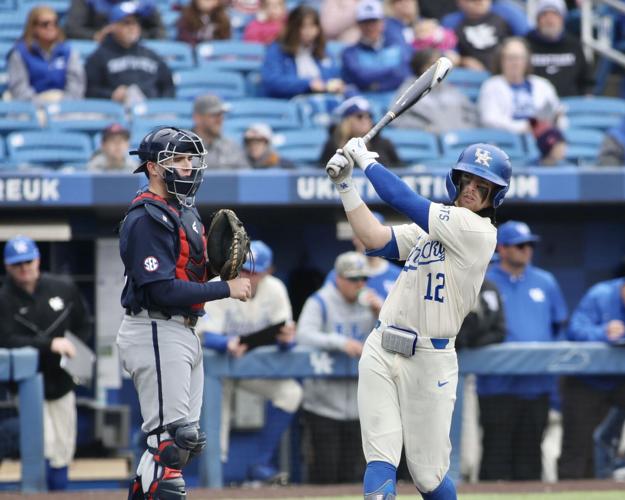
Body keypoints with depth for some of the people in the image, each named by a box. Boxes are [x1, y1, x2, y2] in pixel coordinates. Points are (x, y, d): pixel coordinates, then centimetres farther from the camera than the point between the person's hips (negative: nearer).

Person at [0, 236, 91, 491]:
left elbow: (84, 324, 14)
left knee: (63, 450, 9)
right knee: (44, 447, -17)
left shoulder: (64, 288, 1)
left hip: (61, 383, 4)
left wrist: (77, 355, -1)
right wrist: (49, 344, -26)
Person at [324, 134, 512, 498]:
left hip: (429, 361, -6)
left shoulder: (478, 231, -11)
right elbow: (375, 239, 10)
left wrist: (366, 159, 0)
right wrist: (345, 185, 5)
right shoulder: (431, 227, 15)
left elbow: (403, 199, -13)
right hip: (380, 353, 6)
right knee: (381, 464, -10)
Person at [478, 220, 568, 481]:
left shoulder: (545, 282, 13)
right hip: (499, 386, -4)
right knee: (496, 454, -6)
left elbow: (560, 324, 19)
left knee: (529, 456, 10)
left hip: (538, 384, 4)